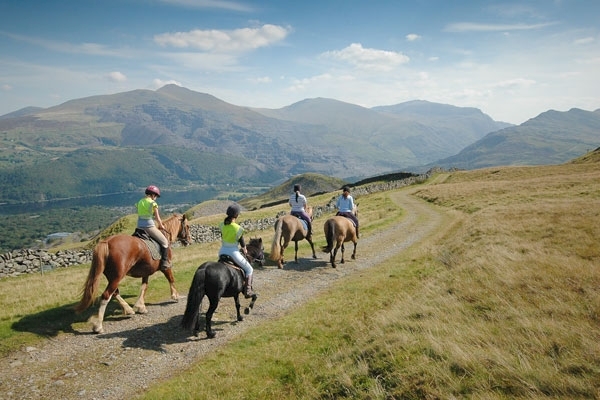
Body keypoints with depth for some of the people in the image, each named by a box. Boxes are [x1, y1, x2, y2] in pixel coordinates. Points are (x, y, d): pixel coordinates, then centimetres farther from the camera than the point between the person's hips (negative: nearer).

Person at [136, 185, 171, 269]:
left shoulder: (140, 202, 12)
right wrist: (161, 226, 12)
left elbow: (139, 215, 15)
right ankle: (165, 262, -3)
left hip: (139, 226, 7)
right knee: (165, 242, 4)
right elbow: (157, 218, -5)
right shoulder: (153, 203, -8)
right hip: (149, 226, -7)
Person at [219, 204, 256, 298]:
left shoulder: (222, 225, -4)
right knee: (249, 270, 15)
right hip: (233, 252, -6)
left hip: (222, 251, 6)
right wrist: (245, 250, 17)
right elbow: (242, 243, -4)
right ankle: (247, 291, 11)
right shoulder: (238, 229, -18)